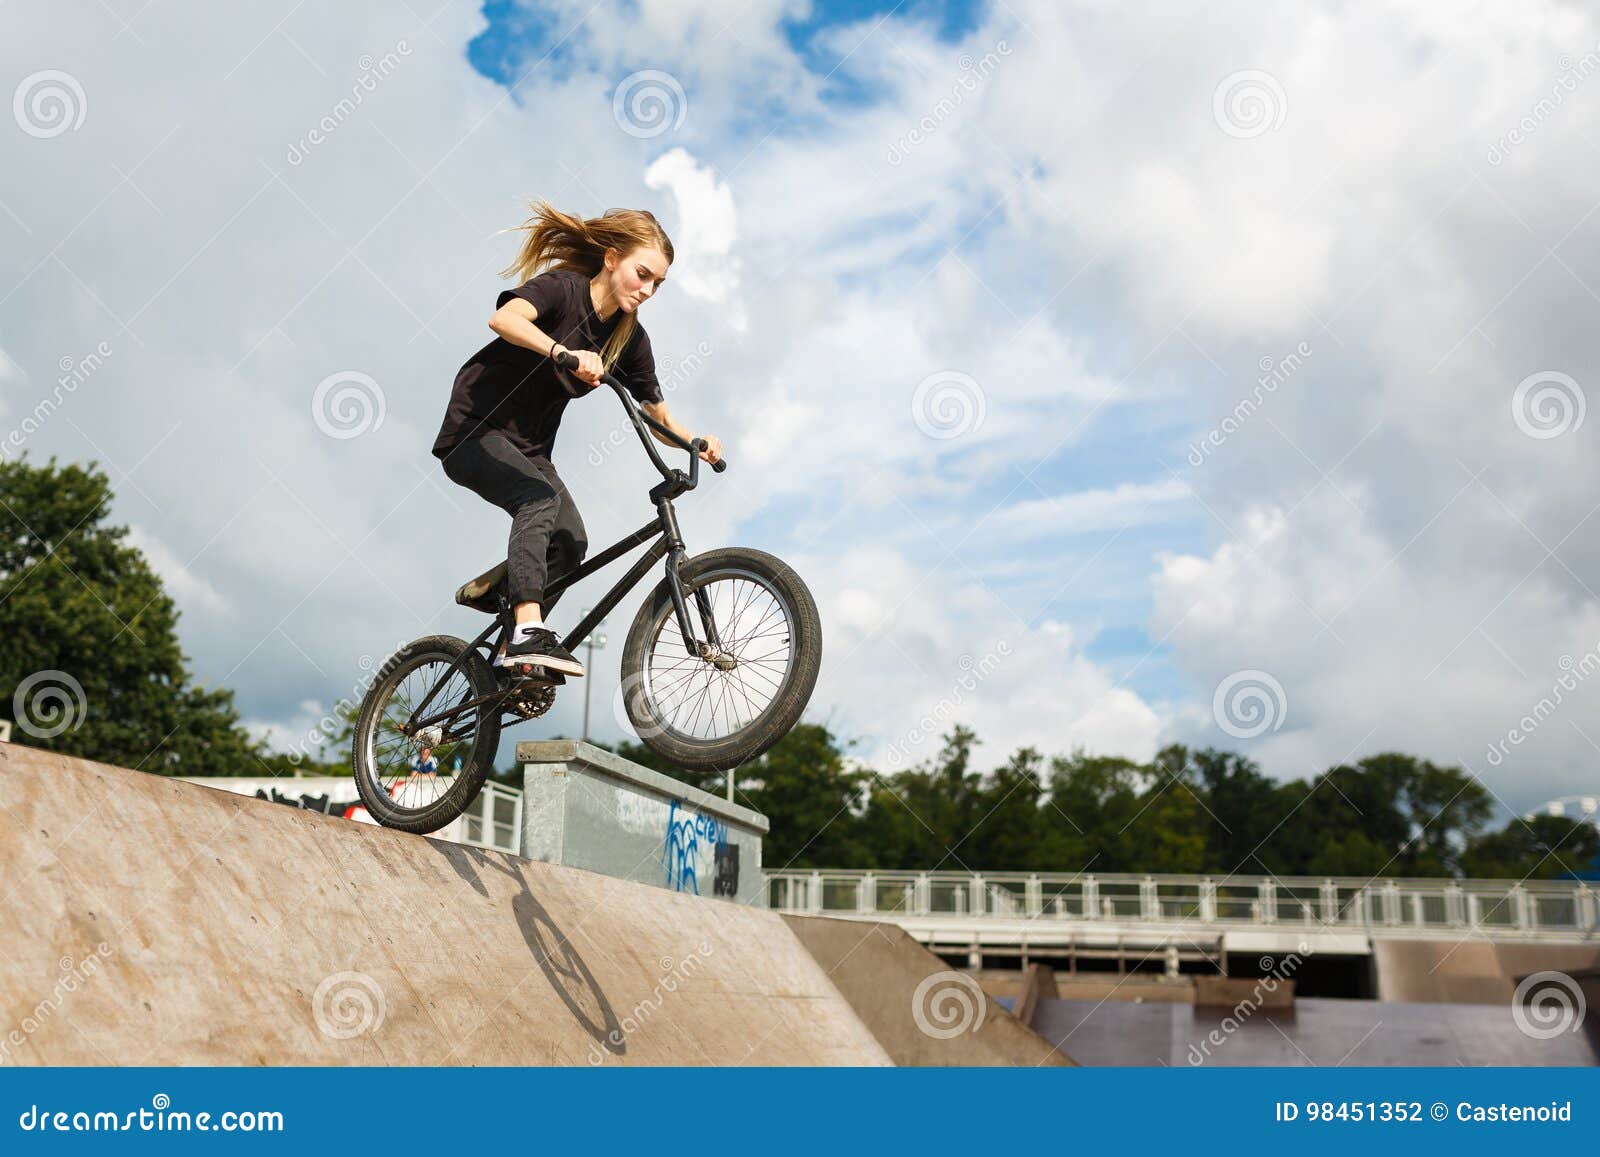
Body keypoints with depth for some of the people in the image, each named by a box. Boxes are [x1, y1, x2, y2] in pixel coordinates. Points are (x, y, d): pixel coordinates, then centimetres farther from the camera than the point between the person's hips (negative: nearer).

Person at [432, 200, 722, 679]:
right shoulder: (560, 287, -17)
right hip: (475, 430, -7)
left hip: (530, 447, 7)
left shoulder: (630, 338, 1)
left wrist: (695, 442, -16)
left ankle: (511, 657, 0)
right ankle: (529, 633, -39)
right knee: (540, 498, -32)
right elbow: (505, 318, -38)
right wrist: (562, 351, -54)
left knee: (571, 542, -10)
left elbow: (657, 415, 4)